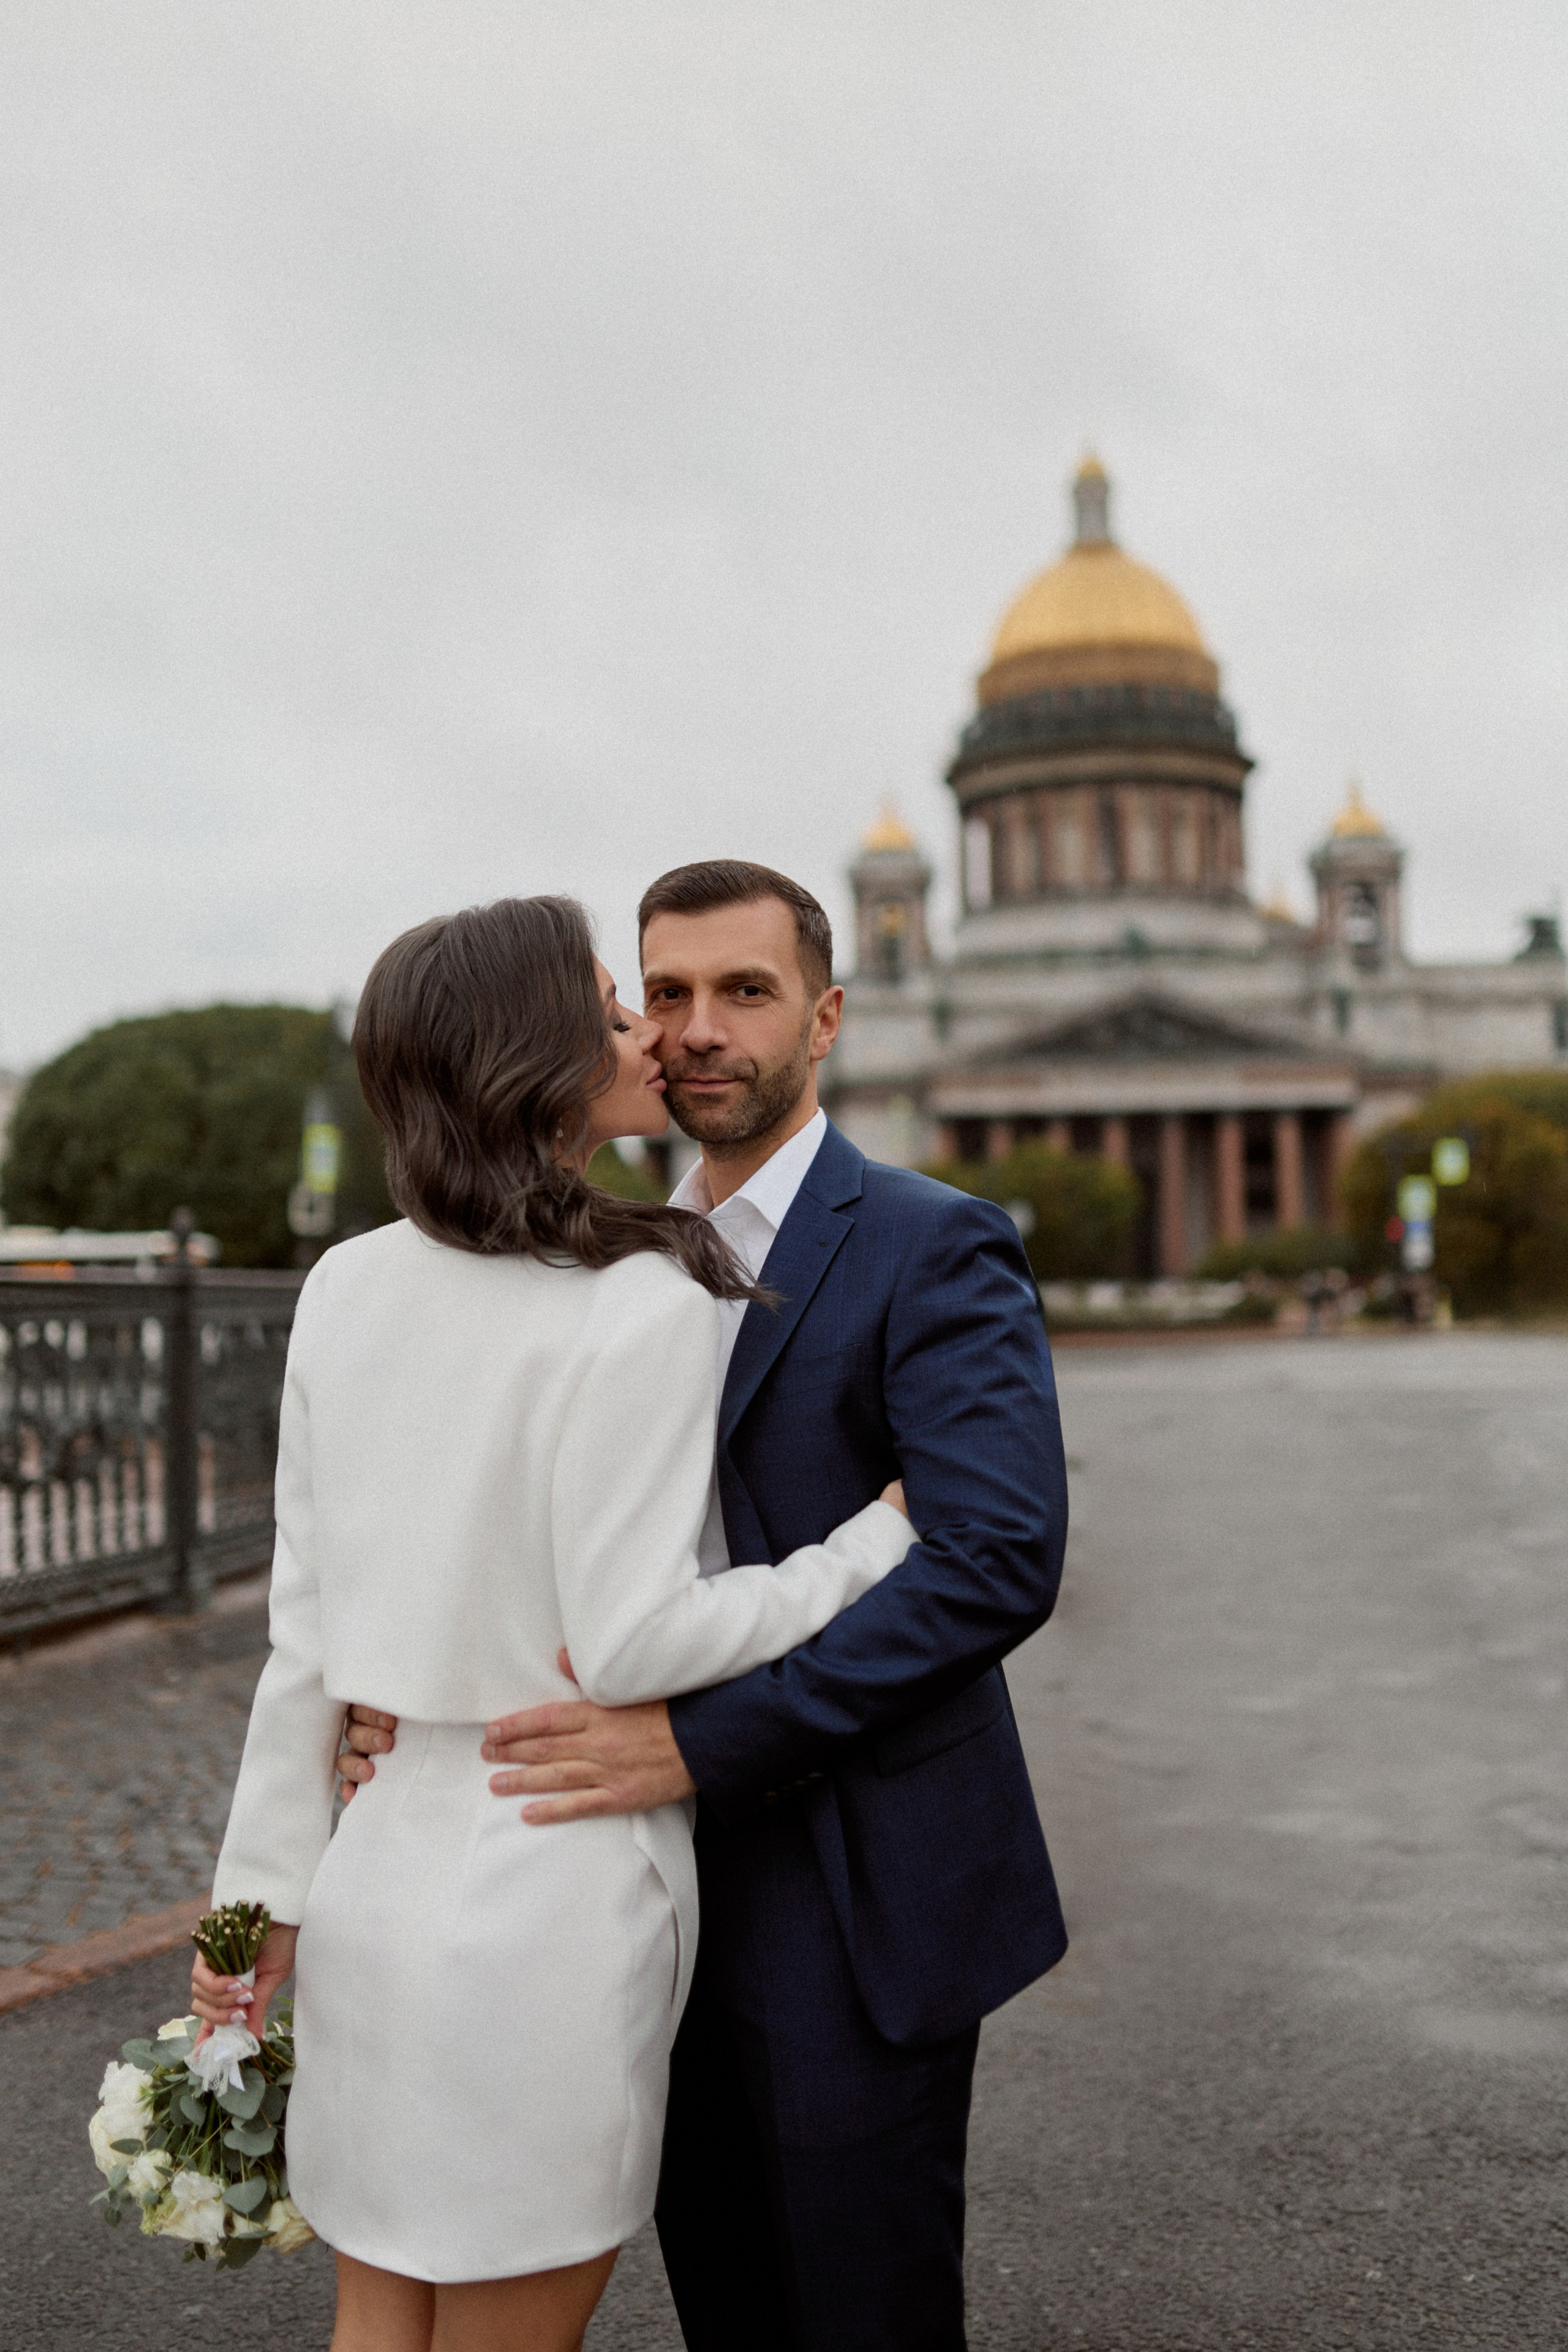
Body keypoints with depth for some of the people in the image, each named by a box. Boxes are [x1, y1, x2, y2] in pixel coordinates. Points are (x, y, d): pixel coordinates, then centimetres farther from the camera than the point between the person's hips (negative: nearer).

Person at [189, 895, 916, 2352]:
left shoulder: (347, 1287, 1)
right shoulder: (642, 1309, -17)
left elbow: (301, 1628, 5)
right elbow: (631, 1643, -17)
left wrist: (266, 1885, 12)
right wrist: (877, 1541, -7)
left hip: (381, 1864, 6)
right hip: (551, 1887, -6)